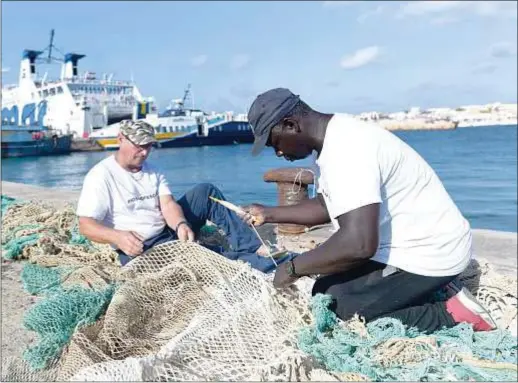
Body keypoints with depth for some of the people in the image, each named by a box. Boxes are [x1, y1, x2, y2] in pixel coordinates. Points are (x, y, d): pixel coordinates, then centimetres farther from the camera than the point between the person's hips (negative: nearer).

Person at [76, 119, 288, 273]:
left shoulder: (153, 172, 8)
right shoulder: (100, 176, -11)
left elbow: (168, 204, -7)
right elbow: (86, 225, -17)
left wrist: (181, 225, -30)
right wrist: (118, 237, -36)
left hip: (170, 232, 7)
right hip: (139, 249, -6)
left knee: (205, 192, -9)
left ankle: (252, 246, -15)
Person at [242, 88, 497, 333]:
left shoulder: (345, 149, -28)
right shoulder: (336, 138, 5)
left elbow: (359, 244, -37)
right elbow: (327, 206, 19)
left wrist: (294, 268, -22)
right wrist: (269, 214, 16)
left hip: (425, 255, -10)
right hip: (419, 245, 10)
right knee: (326, 293, 15)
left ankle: (450, 314, -3)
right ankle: (434, 290, 15)